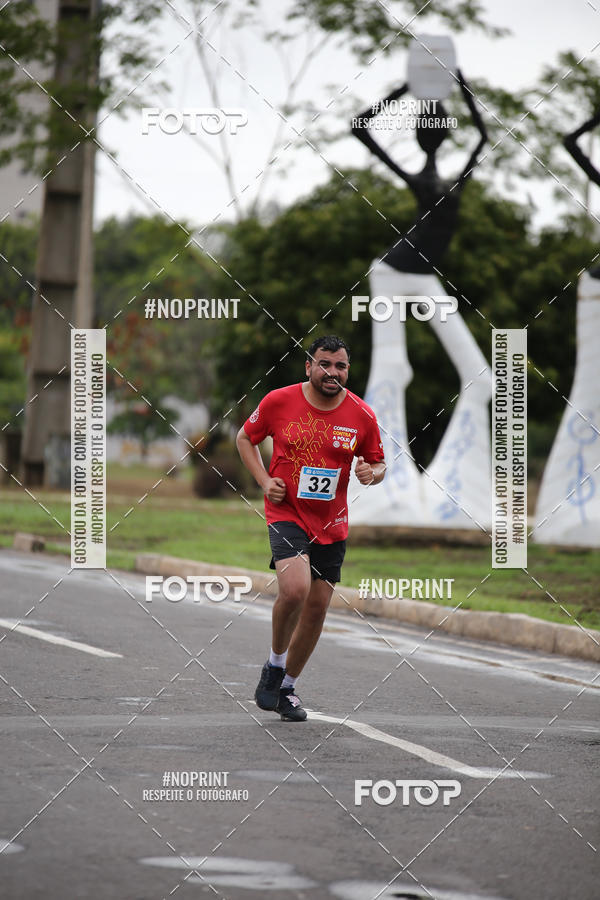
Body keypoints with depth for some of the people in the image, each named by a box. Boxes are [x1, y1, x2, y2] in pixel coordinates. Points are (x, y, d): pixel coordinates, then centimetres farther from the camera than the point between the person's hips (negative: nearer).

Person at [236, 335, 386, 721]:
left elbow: (379, 463, 9)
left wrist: (372, 473, -15)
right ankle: (275, 665, -1)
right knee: (295, 589, -26)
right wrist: (265, 481, -6)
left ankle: (287, 686, 26)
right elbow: (246, 438, 8)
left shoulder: (362, 415, -4)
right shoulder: (279, 402, -9)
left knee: (317, 608, 7)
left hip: (332, 523, 3)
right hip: (287, 513, -3)